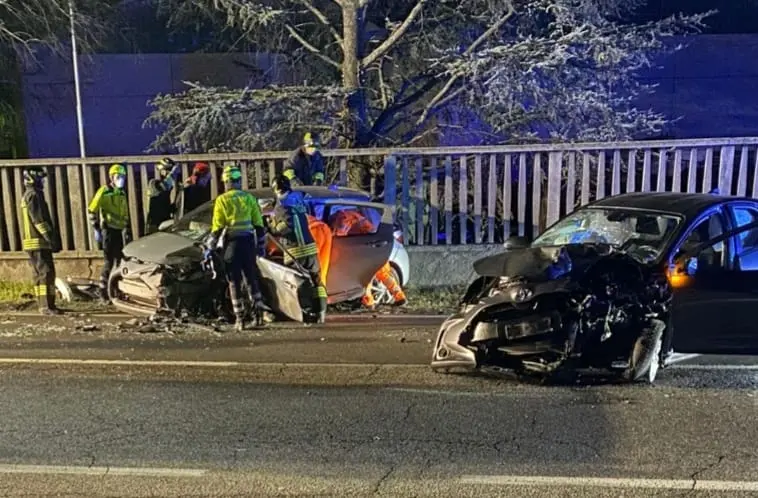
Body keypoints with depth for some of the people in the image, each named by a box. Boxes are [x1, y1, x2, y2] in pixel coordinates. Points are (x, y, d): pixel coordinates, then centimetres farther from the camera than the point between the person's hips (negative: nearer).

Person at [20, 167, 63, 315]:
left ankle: (43, 305, 17)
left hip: (34, 242, 10)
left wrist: (53, 237, 23)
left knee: (40, 275, 12)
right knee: (47, 273, -12)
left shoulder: (29, 195, 21)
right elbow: (39, 221, -20)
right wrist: (51, 238, -19)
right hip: (38, 242, -10)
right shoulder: (33, 195, -12)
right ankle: (46, 306, -14)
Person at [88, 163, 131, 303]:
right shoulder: (104, 191, -5)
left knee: (120, 261, 9)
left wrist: (127, 230, 19)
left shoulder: (122, 193, 16)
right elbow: (92, 210, -10)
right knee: (108, 263, -8)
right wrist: (96, 229, -13)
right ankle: (103, 292, -1)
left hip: (120, 231, 7)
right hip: (108, 230, -7)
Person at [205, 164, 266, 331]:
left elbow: (217, 227, -7)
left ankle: (240, 319, 4)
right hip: (248, 241, 3)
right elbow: (259, 225, 6)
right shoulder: (249, 198, 5)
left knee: (234, 281, 5)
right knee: (252, 278, 13)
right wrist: (261, 245, 14)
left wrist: (211, 248, 0)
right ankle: (258, 313, 8)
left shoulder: (222, 200, -4)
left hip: (232, 242, -3)